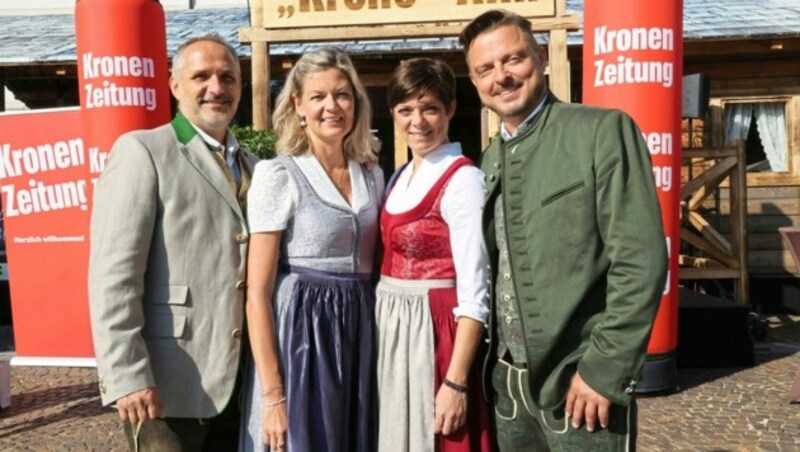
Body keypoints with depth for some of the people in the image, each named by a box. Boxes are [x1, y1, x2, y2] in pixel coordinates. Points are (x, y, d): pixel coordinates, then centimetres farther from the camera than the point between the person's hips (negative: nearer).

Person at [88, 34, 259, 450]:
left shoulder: (254, 168, 13)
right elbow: (113, 273, -13)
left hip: (239, 383, 6)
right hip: (168, 385, -6)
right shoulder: (141, 151, -5)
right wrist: (127, 376, -18)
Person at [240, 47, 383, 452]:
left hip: (360, 334, 5)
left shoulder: (371, 175, 8)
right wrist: (273, 393, -15)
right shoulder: (278, 175, -8)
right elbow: (258, 292, -11)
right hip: (300, 332, -5)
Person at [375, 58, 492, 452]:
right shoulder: (399, 178, 10)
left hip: (435, 332, -7)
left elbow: (474, 291, -18)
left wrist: (456, 382, -21)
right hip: (392, 330, 7)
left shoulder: (463, 180, -14)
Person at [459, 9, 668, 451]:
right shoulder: (490, 158, 9)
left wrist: (603, 368, -16)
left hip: (578, 380, -5)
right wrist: (494, 362, 8)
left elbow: (641, 260, -15)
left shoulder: (603, 131, -9)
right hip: (507, 382, 6)